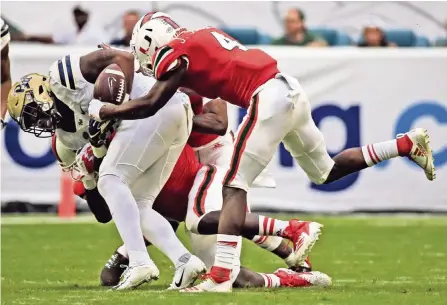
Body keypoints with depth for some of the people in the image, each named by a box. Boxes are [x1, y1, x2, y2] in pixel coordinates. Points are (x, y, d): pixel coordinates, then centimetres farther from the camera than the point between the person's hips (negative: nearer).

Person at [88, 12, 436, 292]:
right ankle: (408, 143, 21)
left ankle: (221, 275, -17)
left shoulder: (177, 53, -3)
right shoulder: (204, 37, 21)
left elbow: (151, 105, -7)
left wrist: (102, 110, 6)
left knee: (234, 188, -8)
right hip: (291, 89, 9)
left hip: (270, 99, -9)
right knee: (325, 172, 25)